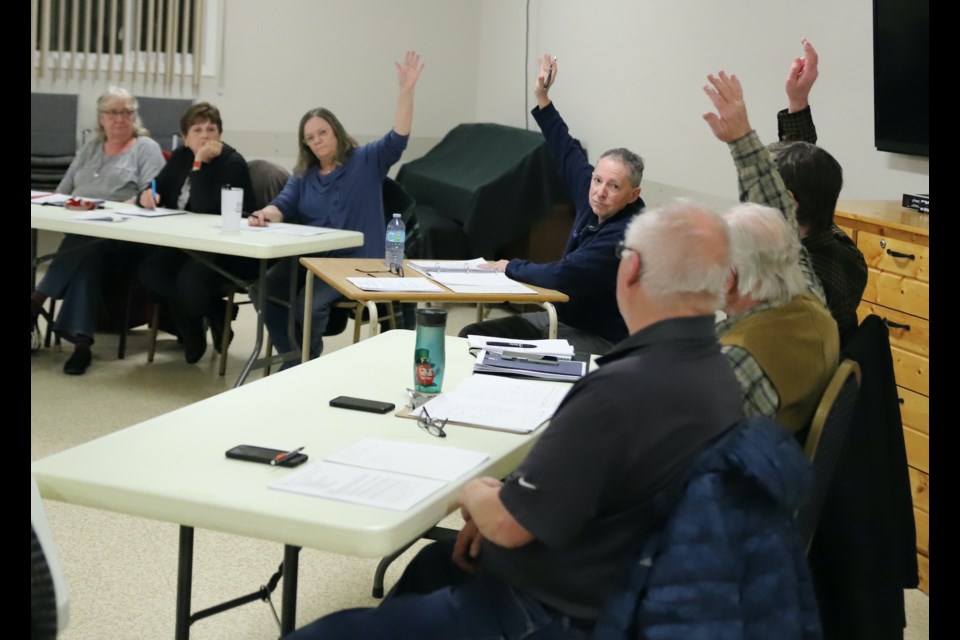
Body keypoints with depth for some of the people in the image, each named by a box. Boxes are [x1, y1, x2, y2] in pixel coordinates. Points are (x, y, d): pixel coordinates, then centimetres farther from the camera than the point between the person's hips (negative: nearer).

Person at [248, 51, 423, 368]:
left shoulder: (366, 161, 3)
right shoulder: (302, 175, 16)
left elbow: (397, 138, -9)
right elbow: (284, 205, 4)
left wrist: (406, 89, -21)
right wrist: (266, 214, -21)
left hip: (355, 263, -5)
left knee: (309, 305, -28)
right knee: (266, 290, -21)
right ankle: (294, 363, -7)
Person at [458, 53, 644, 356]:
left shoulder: (626, 235, -25)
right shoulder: (591, 195, 0)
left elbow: (561, 277, -28)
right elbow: (568, 152, 19)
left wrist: (511, 267, -11)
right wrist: (542, 99, 24)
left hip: (598, 340, -9)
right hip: (559, 318, 9)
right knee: (472, 336, 0)